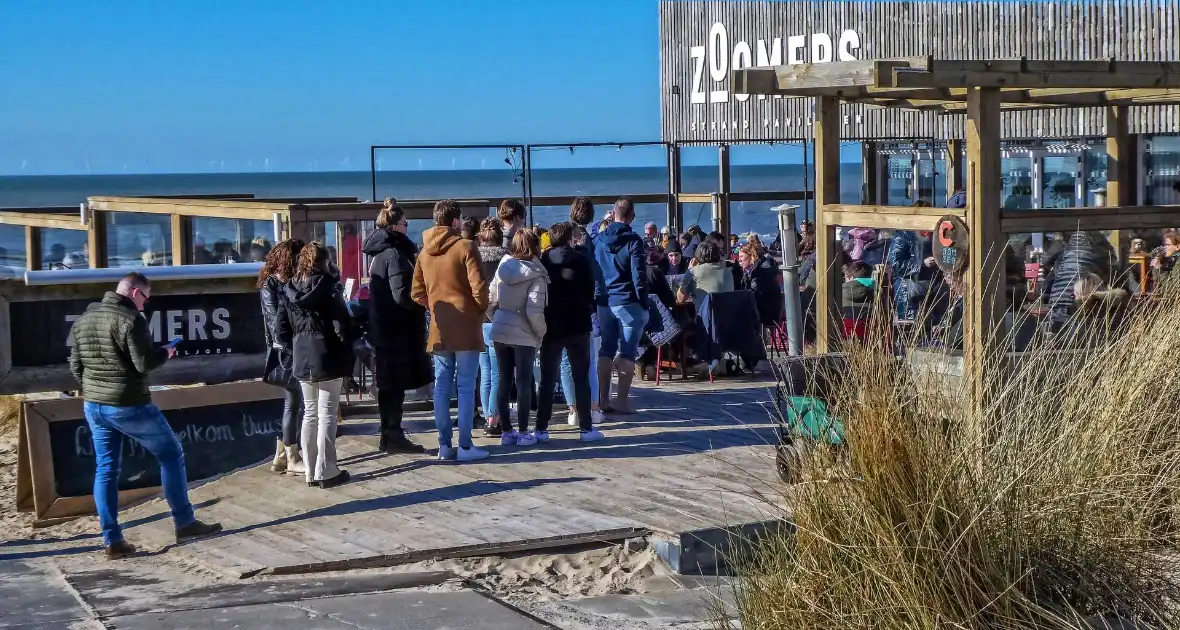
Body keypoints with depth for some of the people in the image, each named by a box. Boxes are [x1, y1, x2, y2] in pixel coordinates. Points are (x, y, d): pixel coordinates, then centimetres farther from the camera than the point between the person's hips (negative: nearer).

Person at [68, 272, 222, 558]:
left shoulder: (83, 320, 9)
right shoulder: (130, 319, -16)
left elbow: (75, 366, 12)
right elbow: (144, 363, -18)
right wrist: (165, 352, 0)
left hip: (93, 405, 7)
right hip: (129, 405, -7)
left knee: (105, 470, 9)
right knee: (171, 453, 8)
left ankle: (112, 540, 6)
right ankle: (185, 523, 12)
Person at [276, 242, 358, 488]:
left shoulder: (289, 290, 5)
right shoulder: (327, 288, -12)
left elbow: (283, 331, 5)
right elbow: (342, 327, -14)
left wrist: (296, 349, 16)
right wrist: (347, 355, -3)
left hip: (302, 361, 6)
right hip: (328, 359, -6)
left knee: (310, 414, 13)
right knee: (327, 415, -1)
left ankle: (311, 472, 15)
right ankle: (326, 472, -1)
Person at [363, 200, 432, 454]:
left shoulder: (381, 253, 13)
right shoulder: (394, 254, -15)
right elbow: (402, 295, -22)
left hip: (384, 328, 9)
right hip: (398, 330, -9)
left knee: (390, 385, 12)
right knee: (396, 384, -5)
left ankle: (390, 436, 17)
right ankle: (393, 436, -3)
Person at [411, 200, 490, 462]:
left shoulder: (425, 252, 7)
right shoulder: (465, 247, -10)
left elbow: (417, 293, 9)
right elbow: (479, 287, -16)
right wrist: (482, 309, 1)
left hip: (439, 329, 5)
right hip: (466, 328, -5)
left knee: (441, 386, 8)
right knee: (466, 387, -1)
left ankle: (444, 445, 10)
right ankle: (465, 446, -1)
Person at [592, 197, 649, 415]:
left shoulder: (599, 240, 6)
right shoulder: (633, 241, -9)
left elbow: (592, 272, 10)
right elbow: (639, 275, -12)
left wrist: (596, 299, 15)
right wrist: (644, 303, -5)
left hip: (604, 303, 5)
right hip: (628, 303, -5)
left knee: (606, 350, 12)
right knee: (627, 352, -2)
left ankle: (603, 399, 11)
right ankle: (622, 401, -5)